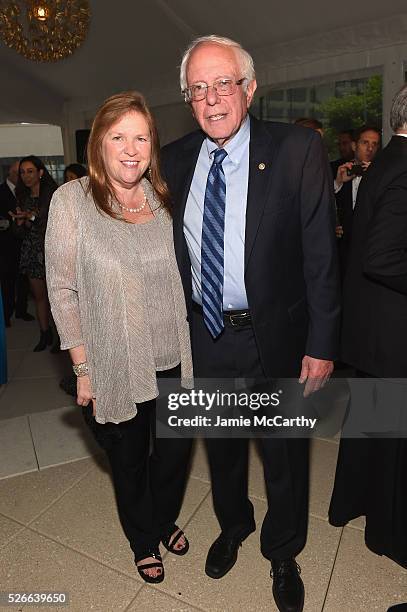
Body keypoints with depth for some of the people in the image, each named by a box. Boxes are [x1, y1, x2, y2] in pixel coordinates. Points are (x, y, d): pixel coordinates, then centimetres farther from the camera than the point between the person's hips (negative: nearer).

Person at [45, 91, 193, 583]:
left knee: (175, 451, 19)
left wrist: (194, 348, 6)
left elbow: (181, 277, 8)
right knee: (128, 461, 20)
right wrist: (82, 368, -9)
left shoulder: (164, 198, 2)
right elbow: (62, 290, -8)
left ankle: (165, 520, 53)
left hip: (175, 362, 3)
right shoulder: (72, 199, -9)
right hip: (116, 369, -3)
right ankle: (143, 540, 51)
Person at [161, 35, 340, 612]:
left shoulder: (298, 149, -10)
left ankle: (282, 553, 48)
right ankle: (232, 526, 55)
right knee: (221, 444, 24)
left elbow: (320, 254, -11)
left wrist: (321, 344, -12)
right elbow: (176, 251, 7)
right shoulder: (175, 158, 2)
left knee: (284, 453, 17)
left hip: (275, 334, -3)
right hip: (205, 333, 4)